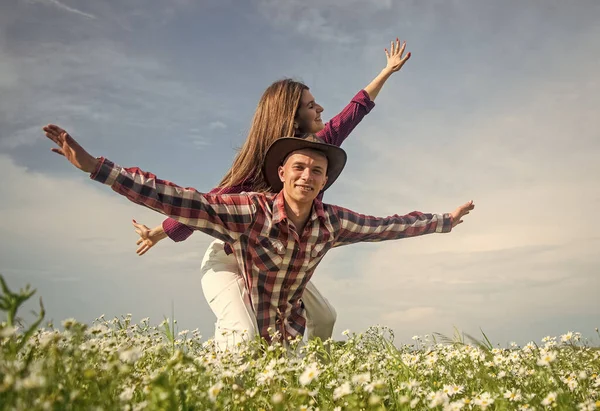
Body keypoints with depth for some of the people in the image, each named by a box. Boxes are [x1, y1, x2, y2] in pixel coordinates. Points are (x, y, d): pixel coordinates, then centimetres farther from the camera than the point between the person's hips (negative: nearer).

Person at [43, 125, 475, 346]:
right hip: (243, 335, -4)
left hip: (291, 336, 4)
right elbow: (178, 200, -30)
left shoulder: (332, 221, -9)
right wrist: (96, 166, -37)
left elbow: (387, 225, 5)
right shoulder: (252, 212, -23)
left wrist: (446, 220, 14)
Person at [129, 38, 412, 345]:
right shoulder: (258, 166, -26)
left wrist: (388, 71, 13)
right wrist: (158, 233, -14)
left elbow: (356, 109, 4)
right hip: (228, 260, -7)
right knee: (241, 336, -27)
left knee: (324, 318, 9)